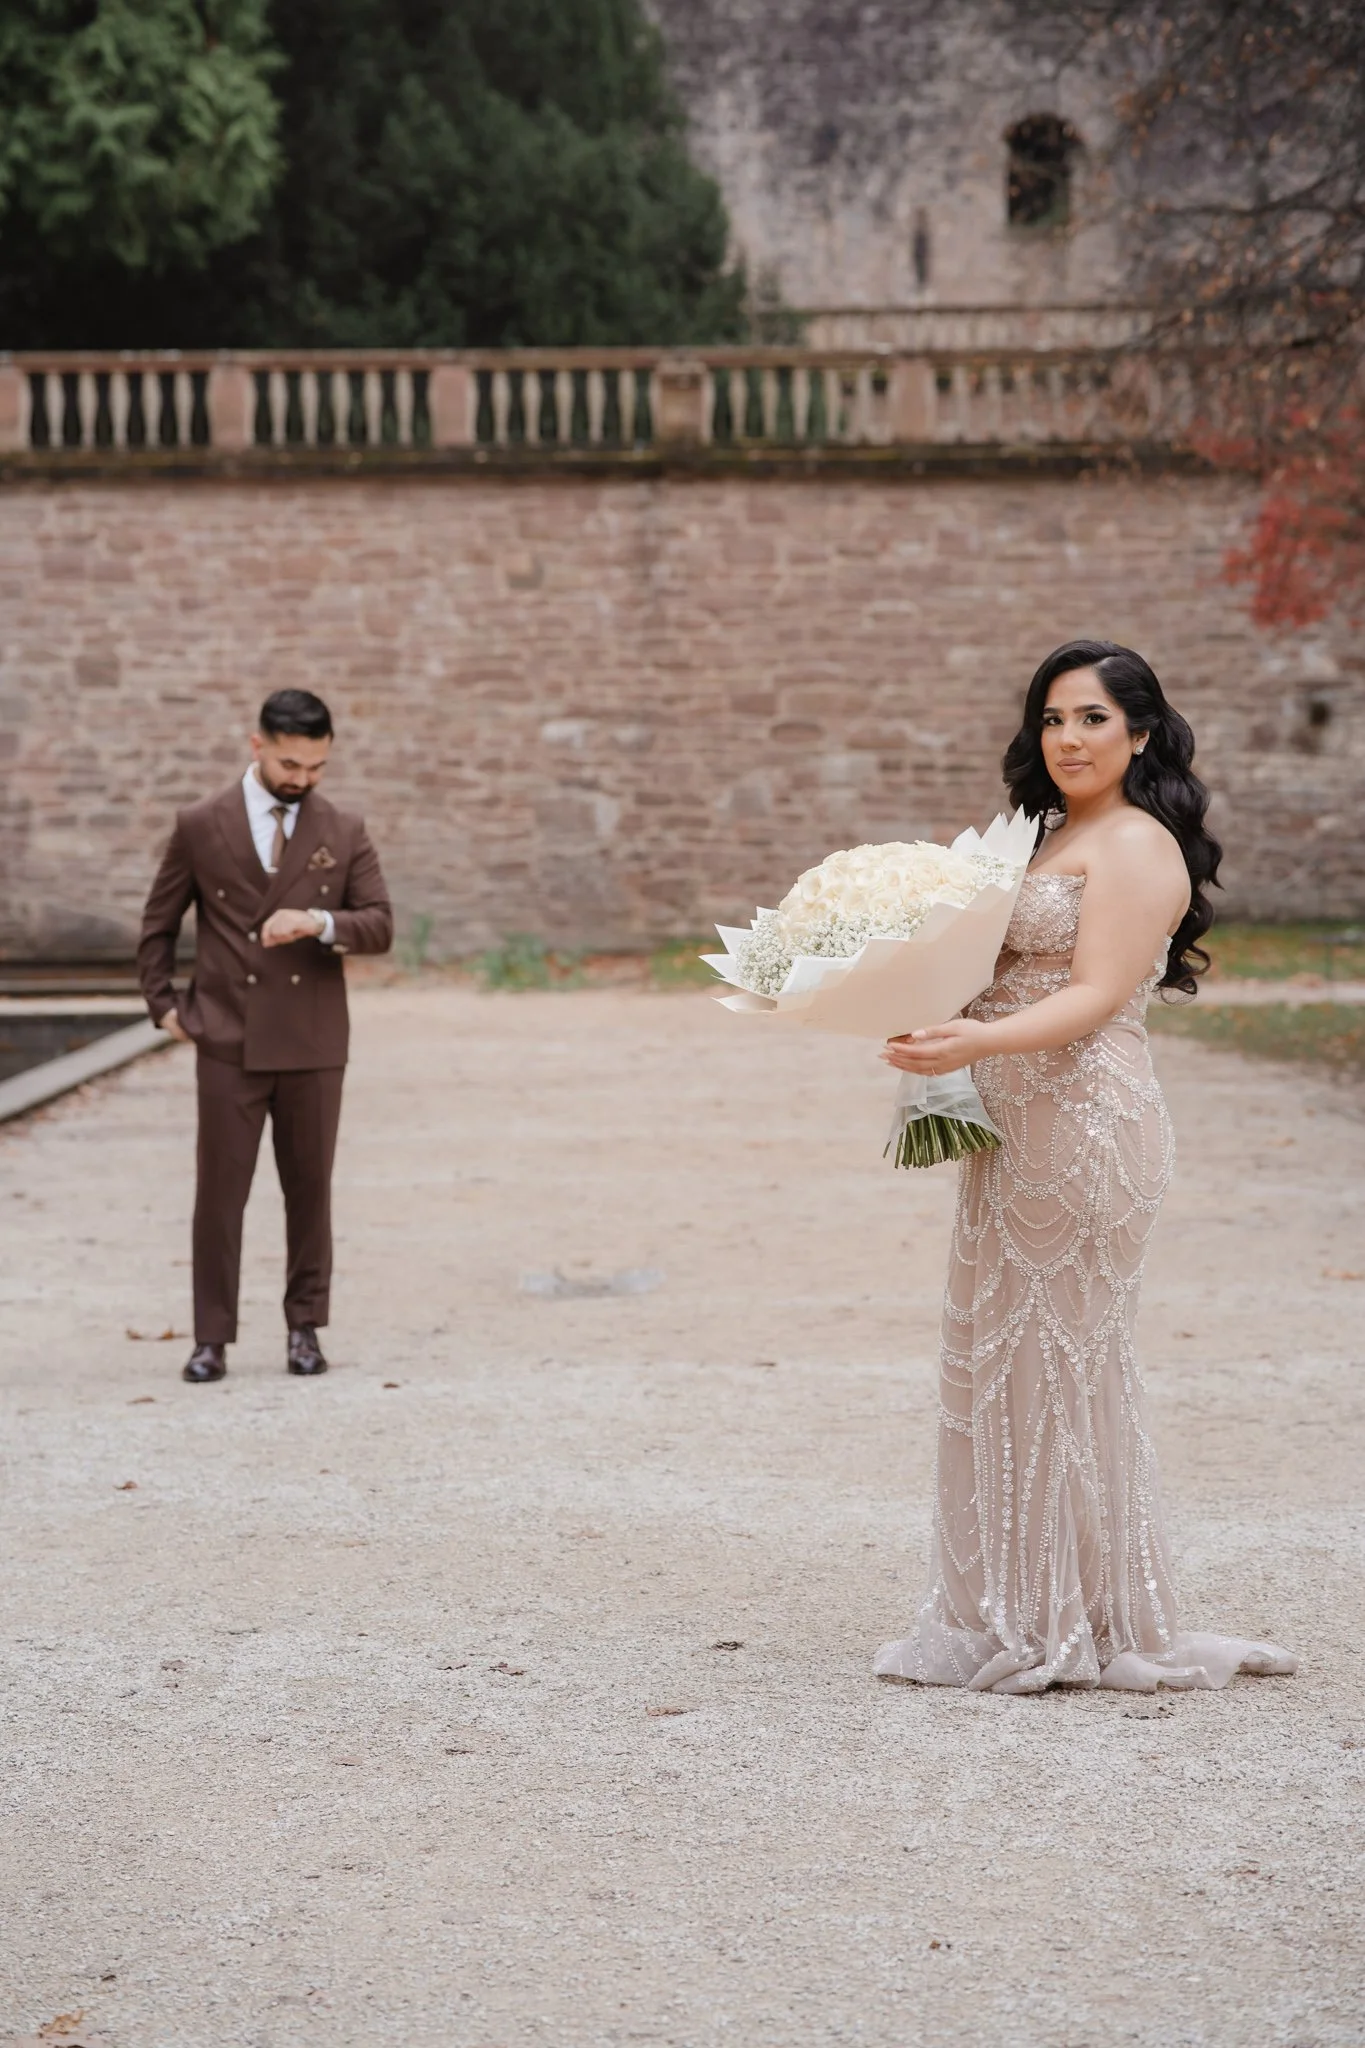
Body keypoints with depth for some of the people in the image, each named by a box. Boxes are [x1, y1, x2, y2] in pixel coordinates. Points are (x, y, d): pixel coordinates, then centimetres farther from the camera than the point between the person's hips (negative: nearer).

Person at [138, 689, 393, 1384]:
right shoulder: (200, 827, 1)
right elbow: (159, 923, 11)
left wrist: (320, 922, -18)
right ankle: (212, 1337, 5)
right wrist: (163, 1004, 4)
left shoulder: (344, 833, 4)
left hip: (314, 1042, 1)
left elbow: (381, 927, 0)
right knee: (220, 1190, -1)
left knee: (309, 1187, 7)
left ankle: (305, 1326, 18)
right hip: (228, 1041, -1)